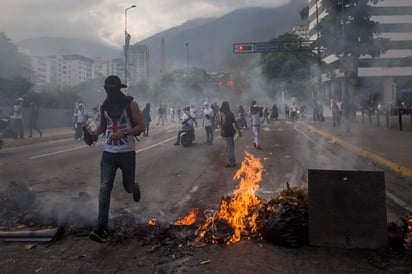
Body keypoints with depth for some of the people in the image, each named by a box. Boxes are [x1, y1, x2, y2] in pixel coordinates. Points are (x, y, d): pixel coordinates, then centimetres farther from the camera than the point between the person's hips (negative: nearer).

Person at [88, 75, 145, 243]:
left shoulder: (130, 104, -6)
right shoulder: (104, 106, 8)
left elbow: (141, 126, -8)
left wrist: (124, 133, -24)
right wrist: (94, 133, 1)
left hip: (127, 153, -3)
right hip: (108, 153, 3)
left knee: (128, 187, 10)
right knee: (104, 188, -9)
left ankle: (135, 188, 51)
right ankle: (101, 229, -10)